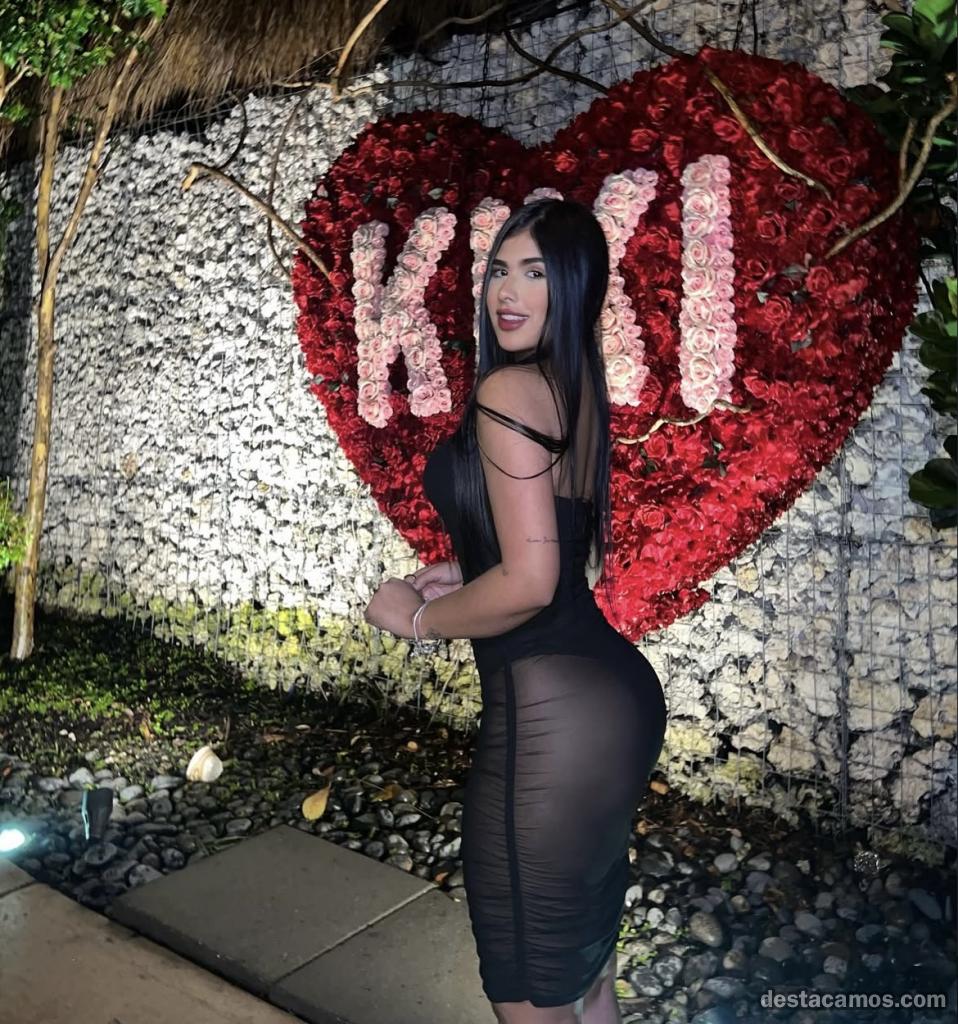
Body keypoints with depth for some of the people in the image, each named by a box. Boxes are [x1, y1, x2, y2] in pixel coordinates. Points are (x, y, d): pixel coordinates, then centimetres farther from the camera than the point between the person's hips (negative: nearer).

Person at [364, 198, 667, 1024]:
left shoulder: (508, 390, -17)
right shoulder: (578, 386, 11)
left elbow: (528, 584, -22)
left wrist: (419, 617, -6)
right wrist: (463, 572, 13)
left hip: (549, 714, -9)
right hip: (616, 692, 9)